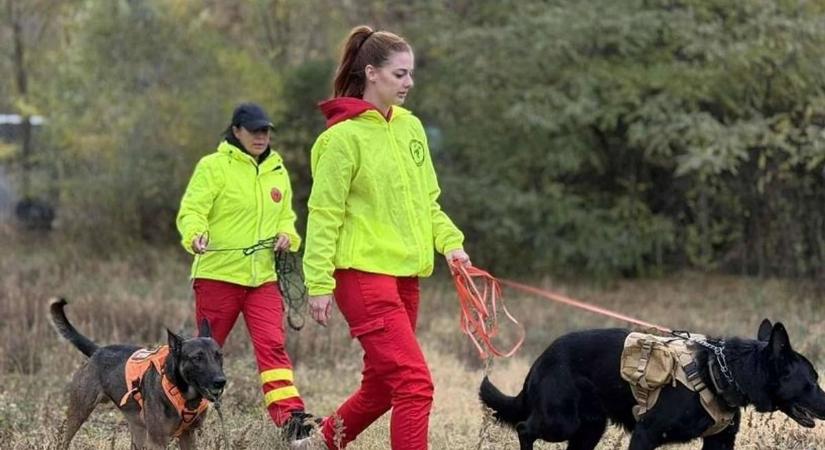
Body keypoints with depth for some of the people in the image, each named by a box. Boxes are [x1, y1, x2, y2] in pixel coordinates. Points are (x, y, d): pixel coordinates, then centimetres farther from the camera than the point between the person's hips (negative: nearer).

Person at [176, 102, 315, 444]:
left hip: (263, 278, 4)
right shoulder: (213, 166, -4)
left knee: (272, 345, -12)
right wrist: (195, 235, -33)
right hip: (218, 275, -4)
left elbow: (286, 216, 25)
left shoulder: (277, 171, 14)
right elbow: (191, 210, -12)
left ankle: (289, 415, -21)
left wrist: (287, 235, 2)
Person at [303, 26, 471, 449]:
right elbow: (324, 214, -10)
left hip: (404, 274, 8)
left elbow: (426, 202, 19)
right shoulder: (344, 136, -10)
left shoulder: (410, 127, 12)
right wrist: (319, 283, -13)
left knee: (382, 386, 14)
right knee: (415, 384, -15)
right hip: (364, 273, -8)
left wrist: (450, 242, 3)